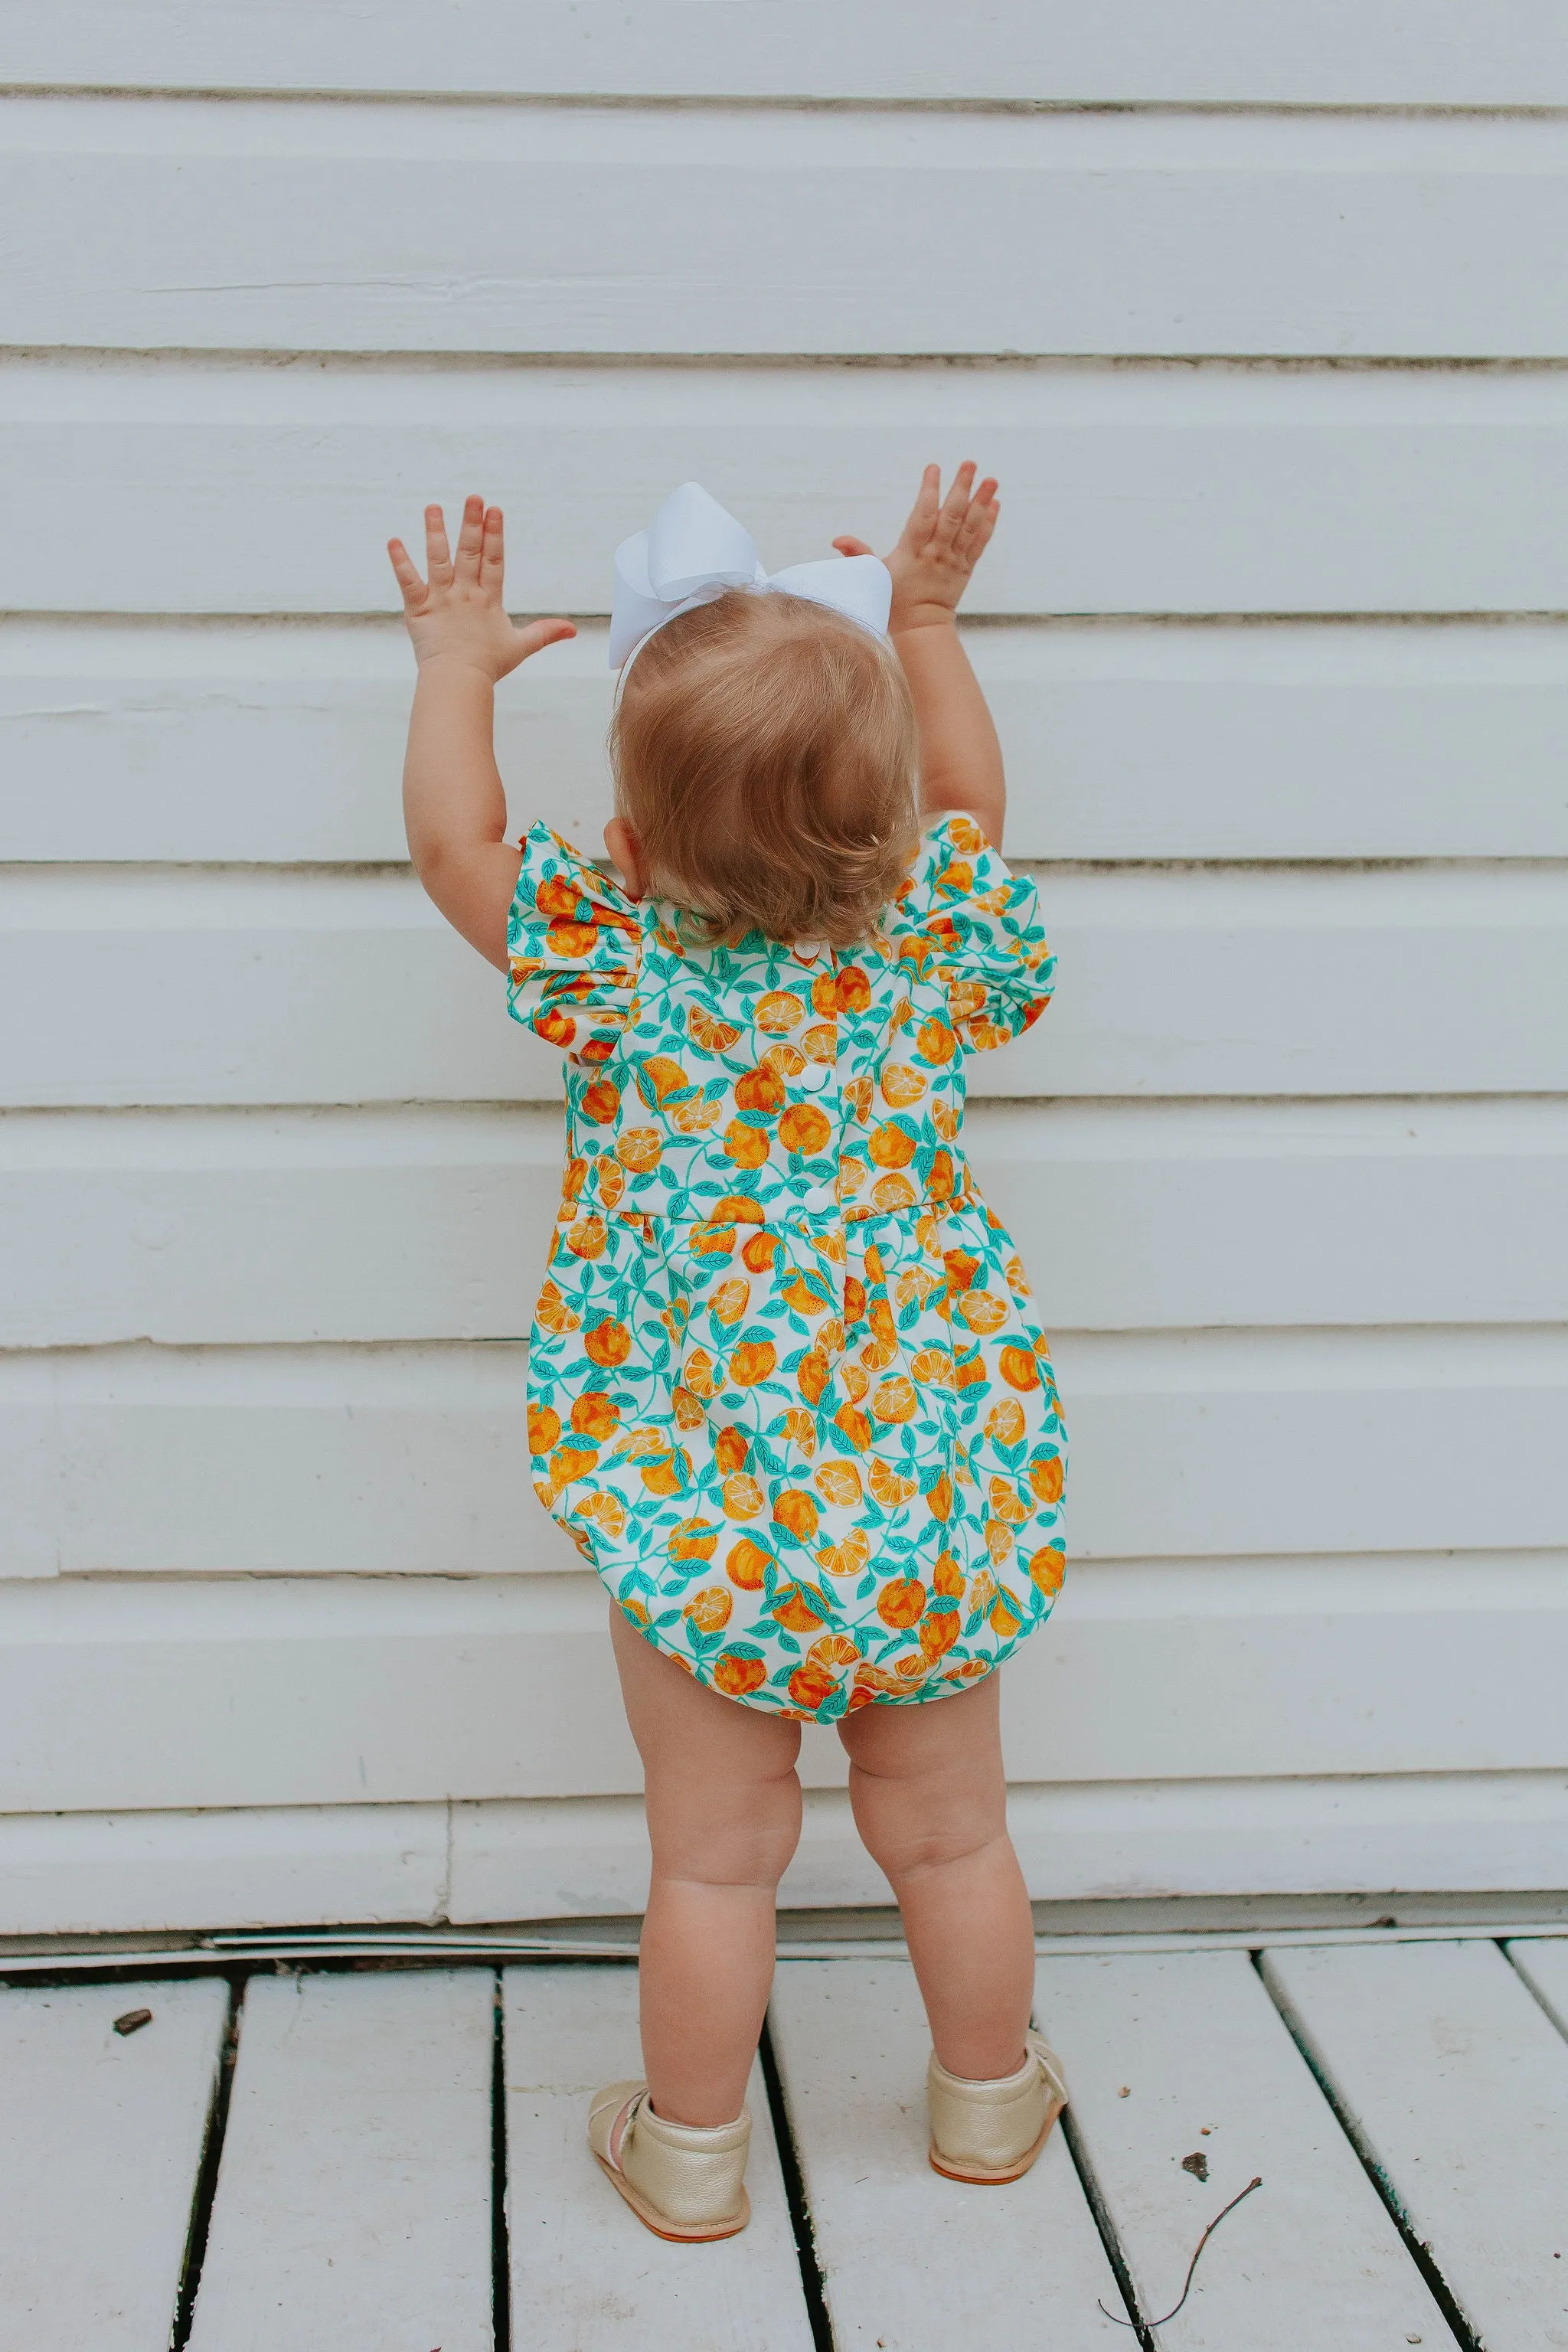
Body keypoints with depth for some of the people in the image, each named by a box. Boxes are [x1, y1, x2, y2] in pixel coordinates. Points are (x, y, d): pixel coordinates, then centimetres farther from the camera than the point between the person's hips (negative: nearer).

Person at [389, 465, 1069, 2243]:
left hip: (701, 1527, -2)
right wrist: (923, 622, 27)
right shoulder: (936, 943, -5)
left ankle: (689, 2153, 31)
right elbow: (967, 803, 17)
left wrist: (458, 662, 18)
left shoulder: (616, 965, -12)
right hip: (938, 1514, 3)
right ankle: (986, 2105, 39)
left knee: (716, 1859, 13)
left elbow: (452, 831, 3)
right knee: (948, 1834, 19)